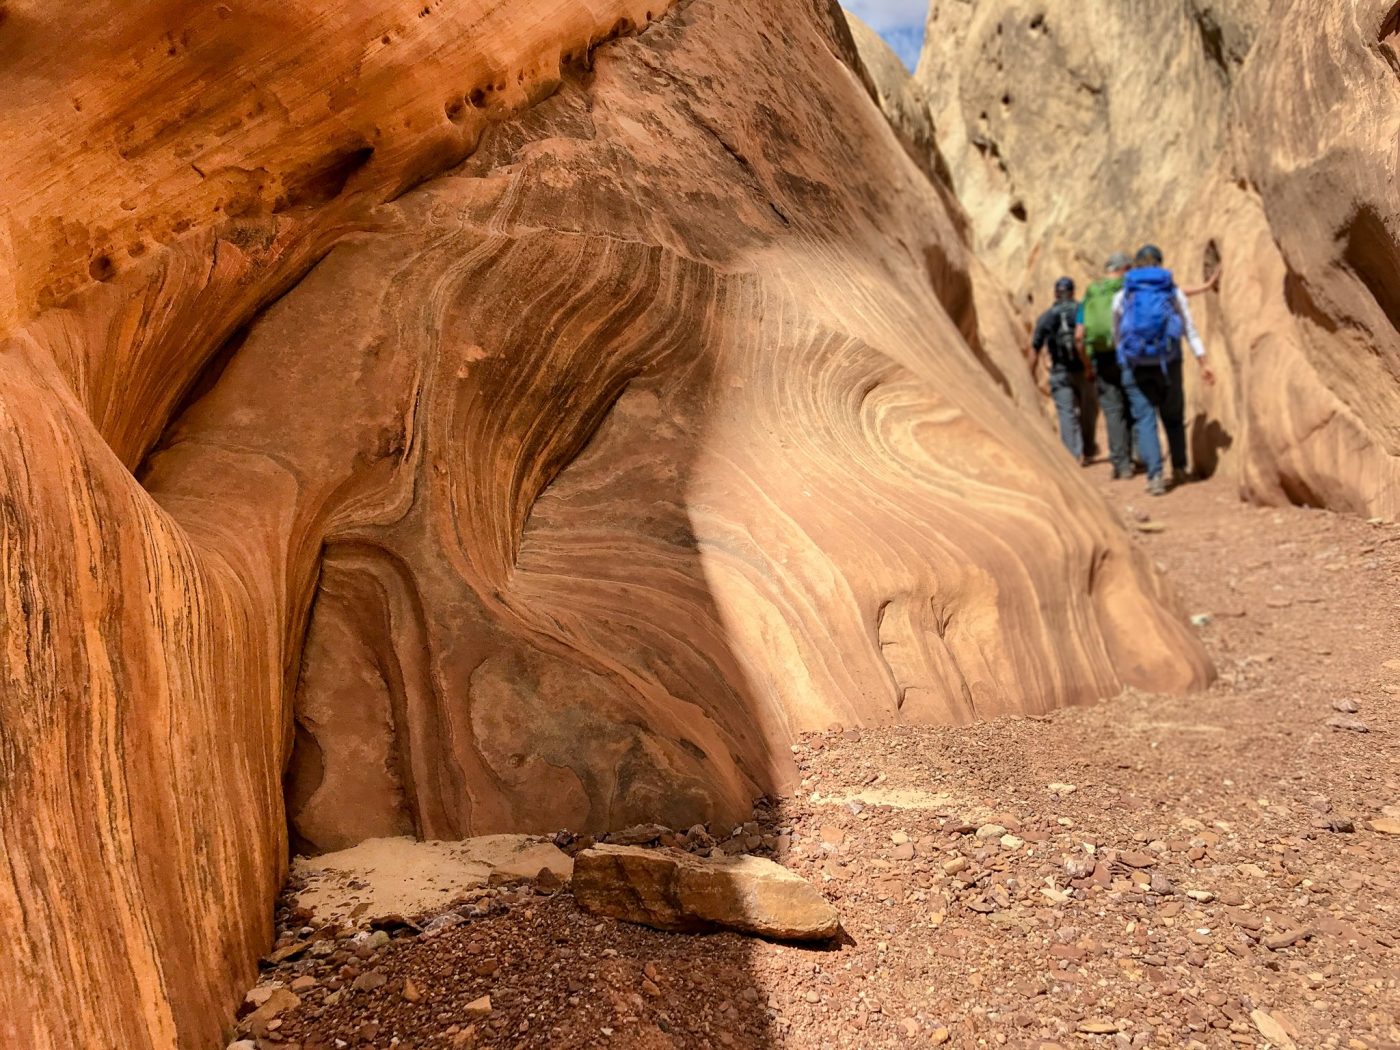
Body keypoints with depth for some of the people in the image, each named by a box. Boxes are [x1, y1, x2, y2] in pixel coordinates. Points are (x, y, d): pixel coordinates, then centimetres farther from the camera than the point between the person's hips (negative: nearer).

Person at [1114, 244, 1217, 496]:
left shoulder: (1122, 296, 4)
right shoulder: (1174, 292, 5)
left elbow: (1116, 335, 13)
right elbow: (1190, 329, 4)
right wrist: (1203, 363, 6)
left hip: (1136, 366, -1)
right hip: (1168, 363, 1)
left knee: (1145, 420, -2)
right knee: (1173, 417, 17)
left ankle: (1155, 477, -13)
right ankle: (1179, 469, 28)